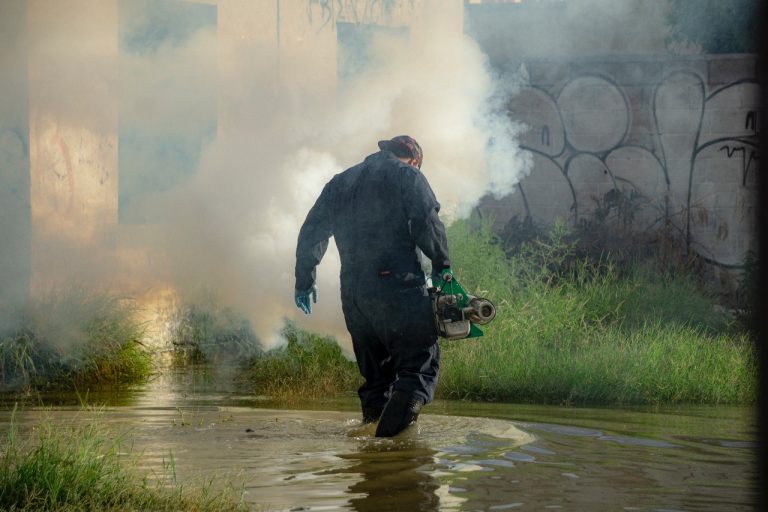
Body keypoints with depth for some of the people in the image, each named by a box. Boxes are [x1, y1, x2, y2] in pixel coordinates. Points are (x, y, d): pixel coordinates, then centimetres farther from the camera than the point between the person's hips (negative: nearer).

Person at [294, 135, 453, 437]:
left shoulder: (339, 183, 22)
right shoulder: (406, 175, 4)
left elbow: (312, 232, 22)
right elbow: (427, 223, -9)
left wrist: (304, 280, 28)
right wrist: (442, 268, -4)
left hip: (353, 295, 6)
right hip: (399, 286, -6)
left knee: (374, 370, 16)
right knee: (420, 359, -7)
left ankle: (373, 419, 6)